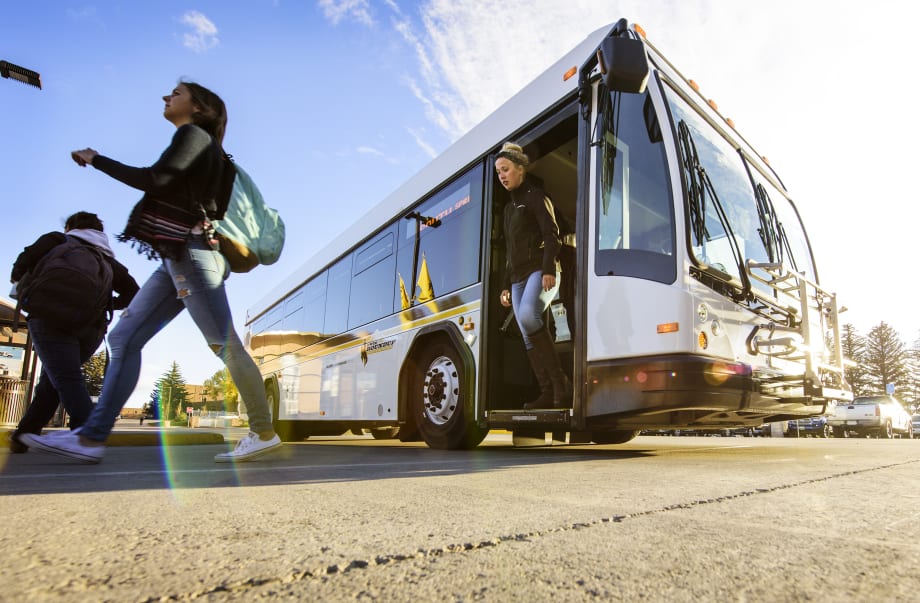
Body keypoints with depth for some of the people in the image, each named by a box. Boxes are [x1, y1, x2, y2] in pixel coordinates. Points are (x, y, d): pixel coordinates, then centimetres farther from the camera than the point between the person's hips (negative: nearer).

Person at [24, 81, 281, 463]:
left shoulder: (194, 134, -1)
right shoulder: (193, 144, 26)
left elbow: (157, 181, -11)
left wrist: (97, 160, 1)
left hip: (192, 255, -10)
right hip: (176, 259, 10)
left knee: (225, 345, -10)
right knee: (123, 339, 4)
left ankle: (264, 433, -5)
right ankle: (92, 437, 4)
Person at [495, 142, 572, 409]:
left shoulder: (535, 196, 3)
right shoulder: (509, 207, 25)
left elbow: (551, 234, -10)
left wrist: (548, 269, -23)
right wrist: (506, 286, 21)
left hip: (539, 271, -8)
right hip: (518, 277, 8)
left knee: (528, 316, -31)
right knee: (528, 338, -1)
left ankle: (560, 383, -23)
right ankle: (548, 394, 0)